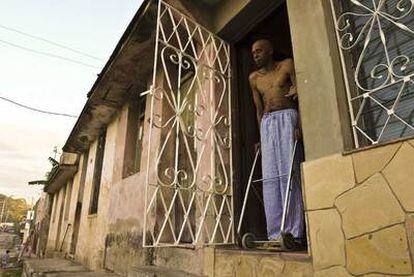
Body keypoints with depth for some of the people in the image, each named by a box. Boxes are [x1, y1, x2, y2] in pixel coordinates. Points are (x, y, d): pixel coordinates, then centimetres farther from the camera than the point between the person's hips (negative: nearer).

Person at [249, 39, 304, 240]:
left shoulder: (287, 65, 9)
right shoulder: (253, 78, 21)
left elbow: (301, 95, 0)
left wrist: (299, 124, -14)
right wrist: (261, 135, 9)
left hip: (287, 118, -4)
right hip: (267, 123, 4)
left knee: (288, 173, -12)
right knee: (270, 177, -5)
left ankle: (293, 232, -9)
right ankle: (275, 234, -3)